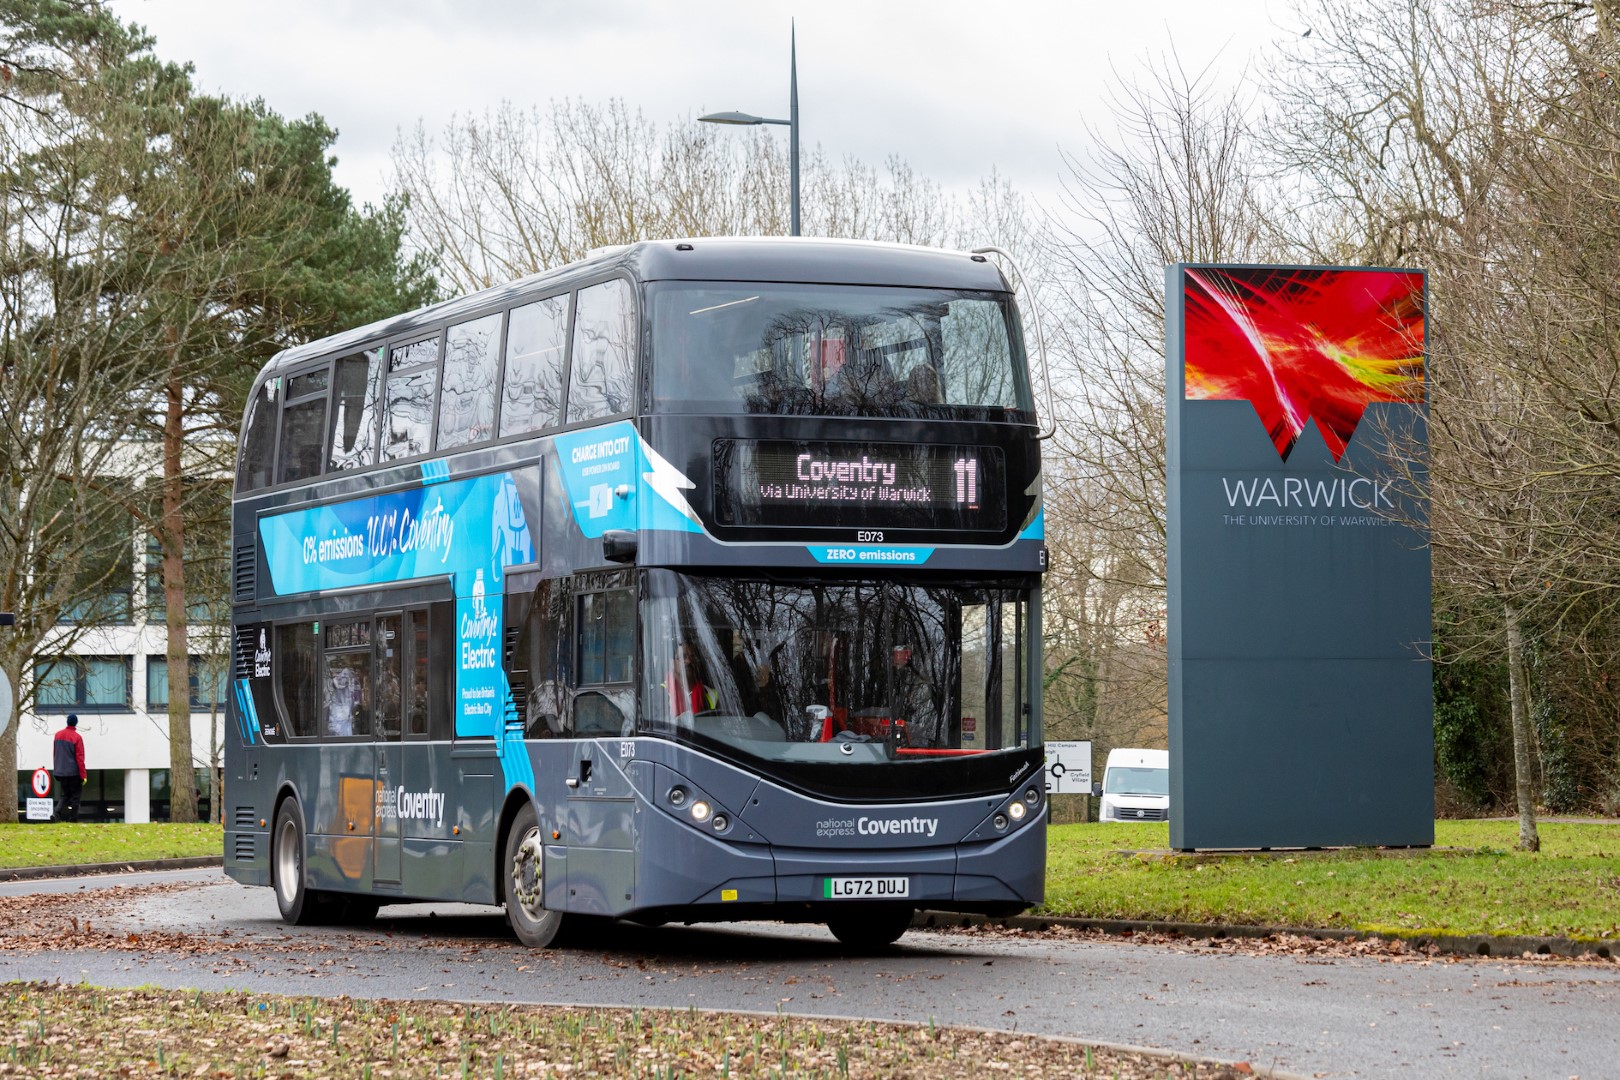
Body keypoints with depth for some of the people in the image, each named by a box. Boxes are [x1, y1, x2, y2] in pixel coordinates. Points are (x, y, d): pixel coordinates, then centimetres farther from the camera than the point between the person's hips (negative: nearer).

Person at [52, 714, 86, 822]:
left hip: (60, 771, 5)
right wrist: (83, 775, -10)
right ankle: (72, 819, 0)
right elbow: (80, 757, -13)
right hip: (73, 772, -5)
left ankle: (59, 811, -11)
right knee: (75, 795, 4)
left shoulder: (58, 735, 6)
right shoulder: (77, 737, -12)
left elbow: (55, 753, 14)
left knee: (64, 794, 15)